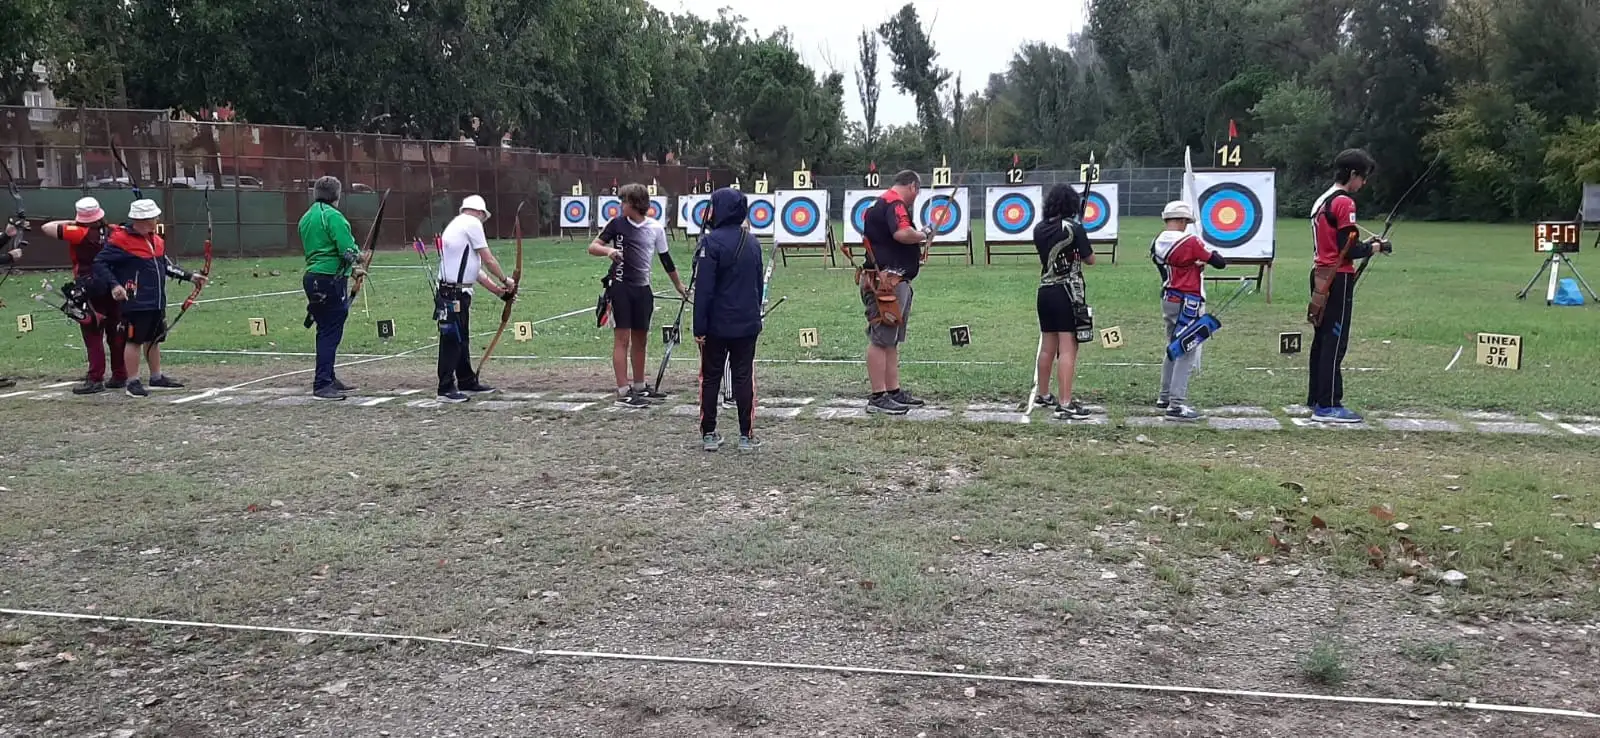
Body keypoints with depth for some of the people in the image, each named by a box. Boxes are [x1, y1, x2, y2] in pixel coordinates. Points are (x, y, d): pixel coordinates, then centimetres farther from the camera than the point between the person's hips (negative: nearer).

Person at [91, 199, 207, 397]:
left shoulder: (155, 239, 12)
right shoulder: (121, 240, -14)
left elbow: (165, 264, 23)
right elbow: (100, 263, -14)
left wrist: (189, 276, 18)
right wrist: (114, 284, -25)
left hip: (157, 301, 8)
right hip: (135, 302, -8)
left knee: (154, 338, 17)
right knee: (134, 339, -2)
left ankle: (156, 376, 30)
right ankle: (132, 382, 6)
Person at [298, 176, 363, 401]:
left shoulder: (306, 217, 18)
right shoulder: (333, 216, -11)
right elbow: (346, 248, -16)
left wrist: (351, 265, 20)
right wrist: (356, 265, 5)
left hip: (313, 277, 9)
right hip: (330, 279, -9)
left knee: (326, 331, 17)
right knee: (330, 333, -7)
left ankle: (328, 379, 25)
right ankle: (322, 385, -7)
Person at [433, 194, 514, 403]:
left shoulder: (457, 225, 21)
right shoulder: (472, 223, -8)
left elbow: (474, 268, 19)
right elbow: (488, 259, -7)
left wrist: (497, 290, 18)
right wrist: (505, 280, 7)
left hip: (457, 294, 10)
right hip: (453, 294, -10)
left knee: (461, 339, 18)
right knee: (451, 340, -7)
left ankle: (467, 382, 28)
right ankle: (446, 389, -5)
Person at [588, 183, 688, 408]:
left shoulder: (656, 227, 2)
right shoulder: (616, 224, -4)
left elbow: (665, 259, 11)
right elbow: (593, 247, -7)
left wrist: (679, 285, 16)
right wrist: (607, 250, -29)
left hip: (642, 288, 4)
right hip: (620, 286, -3)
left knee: (640, 339, 13)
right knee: (622, 338, -6)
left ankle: (639, 387, 27)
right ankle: (623, 392, -5)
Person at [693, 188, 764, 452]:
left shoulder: (712, 242, -14)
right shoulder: (752, 242, 7)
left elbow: (703, 289, -16)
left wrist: (699, 327, -13)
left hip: (717, 324, -4)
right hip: (747, 324, 5)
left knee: (710, 378, 7)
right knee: (744, 378, 7)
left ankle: (709, 433, 13)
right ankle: (746, 435, 7)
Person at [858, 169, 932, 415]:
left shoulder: (882, 204, 20)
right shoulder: (895, 203, -13)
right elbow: (902, 233, -30)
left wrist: (915, 253, 21)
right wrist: (924, 235, -12)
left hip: (895, 282, 11)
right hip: (887, 282, -11)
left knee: (891, 340, 14)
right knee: (880, 339, -8)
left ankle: (894, 392, 21)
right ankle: (878, 397, -5)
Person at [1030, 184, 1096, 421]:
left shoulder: (1039, 229, 6)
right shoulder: (1074, 227, -12)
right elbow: (1090, 259, -3)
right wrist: (1082, 246, 15)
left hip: (1045, 291, 7)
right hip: (1068, 293, -7)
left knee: (1048, 347, 19)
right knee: (1067, 349, -8)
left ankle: (1043, 395, 32)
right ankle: (1065, 404, -12)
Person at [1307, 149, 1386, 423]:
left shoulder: (1322, 201, 14)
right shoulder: (1344, 203, -14)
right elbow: (1349, 250, -18)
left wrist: (1365, 244, 12)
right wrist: (1375, 247, -2)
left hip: (1321, 275, 10)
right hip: (1338, 279, -10)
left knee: (1322, 338, 14)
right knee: (1335, 341, -8)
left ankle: (1316, 398, 21)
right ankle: (1328, 406, -7)